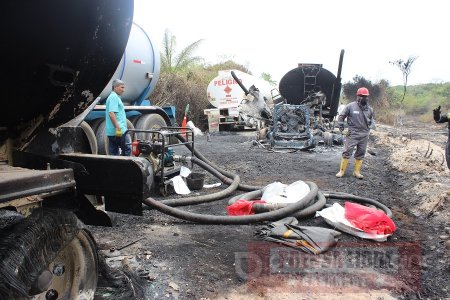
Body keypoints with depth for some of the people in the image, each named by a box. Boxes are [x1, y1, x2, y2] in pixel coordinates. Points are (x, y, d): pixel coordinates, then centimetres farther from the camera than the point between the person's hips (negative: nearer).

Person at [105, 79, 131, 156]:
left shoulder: (113, 97, 21)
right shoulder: (114, 97, -10)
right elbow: (111, 114, -21)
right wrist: (118, 128, -24)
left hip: (111, 132, 10)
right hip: (119, 131, -10)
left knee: (113, 153, 10)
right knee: (127, 149, -4)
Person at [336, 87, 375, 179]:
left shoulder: (369, 109, 6)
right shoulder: (350, 106, -7)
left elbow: (371, 120, 24)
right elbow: (341, 117, 0)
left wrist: (368, 129, 11)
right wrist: (342, 129, -4)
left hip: (364, 136, 4)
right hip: (352, 135, -4)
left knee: (360, 154, 10)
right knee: (346, 153, -3)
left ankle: (357, 172, 20)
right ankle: (342, 171, 6)